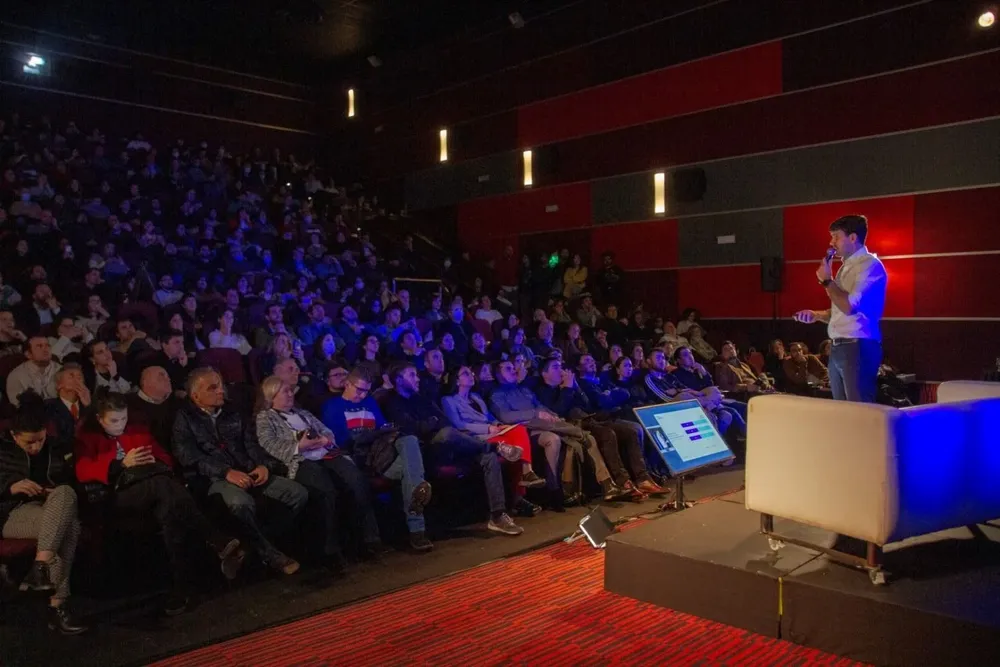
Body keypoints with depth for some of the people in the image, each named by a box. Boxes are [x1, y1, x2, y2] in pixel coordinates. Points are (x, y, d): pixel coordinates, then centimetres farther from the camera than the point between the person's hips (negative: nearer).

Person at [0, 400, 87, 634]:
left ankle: (40, 567, -41)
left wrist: (59, 496, -5)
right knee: (67, 526, -33)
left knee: (64, 493, -35)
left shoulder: (57, 448, 13)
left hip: (52, 512, 3)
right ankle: (57, 606, -35)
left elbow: (72, 484, 16)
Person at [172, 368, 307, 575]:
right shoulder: (184, 419, 3)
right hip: (215, 478, -5)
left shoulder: (232, 413, 20)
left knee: (298, 493, -14)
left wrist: (263, 464, -10)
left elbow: (252, 442, 12)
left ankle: (261, 538, -5)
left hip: (248, 473, 6)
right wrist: (226, 472, -23)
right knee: (241, 503, -39)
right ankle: (268, 553, -18)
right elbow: (189, 456, -11)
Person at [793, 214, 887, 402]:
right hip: (838, 348, 9)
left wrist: (826, 280, -8)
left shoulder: (869, 265, -10)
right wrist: (816, 315, 8)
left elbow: (849, 306, -20)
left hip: (858, 348, -9)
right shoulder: (847, 266, 20)